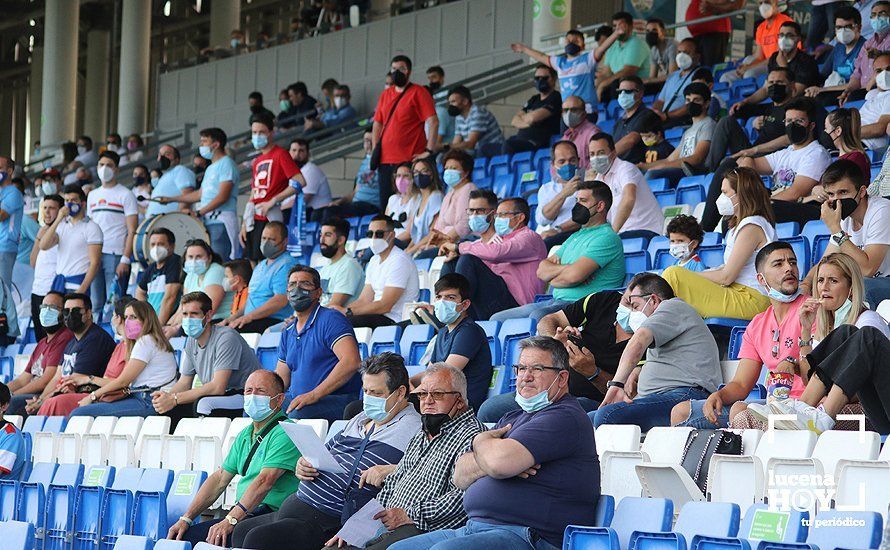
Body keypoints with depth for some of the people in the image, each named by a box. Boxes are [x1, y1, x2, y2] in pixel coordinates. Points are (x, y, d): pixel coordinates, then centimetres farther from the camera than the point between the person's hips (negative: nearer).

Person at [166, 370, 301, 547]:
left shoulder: (285, 432, -9)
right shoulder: (245, 436, 20)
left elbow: (265, 481, -20)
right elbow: (220, 479, 20)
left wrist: (230, 521, -26)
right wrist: (186, 518, 10)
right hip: (243, 514, 9)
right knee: (180, 535, -7)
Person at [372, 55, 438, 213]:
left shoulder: (418, 93, -2)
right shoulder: (385, 95, 17)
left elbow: (433, 121, -10)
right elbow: (377, 124, 22)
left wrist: (429, 151, -16)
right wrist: (374, 152, 11)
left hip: (409, 160, -6)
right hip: (385, 161, 6)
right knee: (385, 205, 5)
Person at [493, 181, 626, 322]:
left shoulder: (607, 238, -7)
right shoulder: (576, 236, 24)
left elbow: (574, 275, -20)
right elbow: (542, 270, 15)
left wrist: (553, 280, 1)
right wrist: (565, 268, -5)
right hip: (557, 302, 10)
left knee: (537, 316, -39)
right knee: (497, 320, 0)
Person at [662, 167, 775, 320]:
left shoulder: (752, 227, -14)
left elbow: (726, 277, -15)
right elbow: (729, 268, 17)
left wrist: (692, 276, -2)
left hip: (749, 299, -11)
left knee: (674, 275, -17)